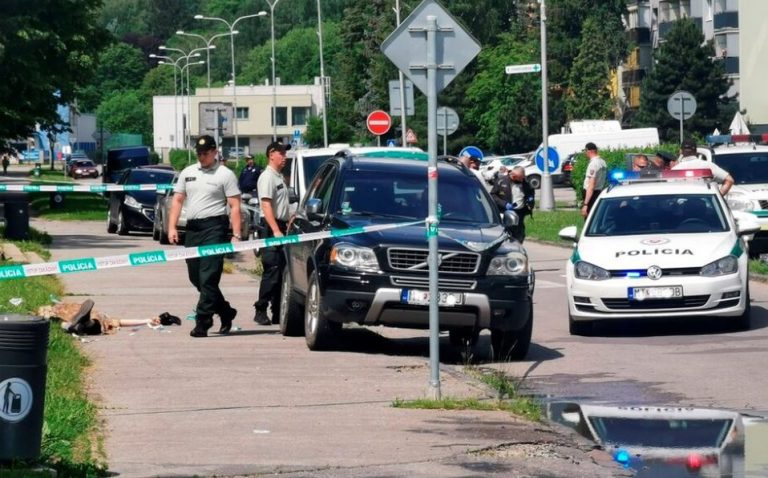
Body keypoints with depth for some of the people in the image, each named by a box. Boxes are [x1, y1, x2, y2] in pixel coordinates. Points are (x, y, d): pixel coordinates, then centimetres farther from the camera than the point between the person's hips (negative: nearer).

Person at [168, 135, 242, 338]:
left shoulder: (225, 175, -1)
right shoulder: (187, 173, 16)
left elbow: (235, 206, -5)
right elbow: (177, 200, 15)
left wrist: (236, 235, -14)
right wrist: (172, 227, 3)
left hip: (214, 228, -7)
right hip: (192, 228, 7)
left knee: (208, 277, -11)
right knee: (196, 277, 12)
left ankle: (202, 322, -11)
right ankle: (225, 312, 27)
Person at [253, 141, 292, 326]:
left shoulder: (279, 177, 18)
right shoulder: (267, 177, -11)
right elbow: (266, 205, -20)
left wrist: (288, 225, 20)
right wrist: (276, 230, -27)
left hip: (281, 227, 9)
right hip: (271, 227, -9)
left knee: (281, 271, 10)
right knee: (272, 271, -11)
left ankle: (278, 311, 14)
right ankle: (260, 311, -8)